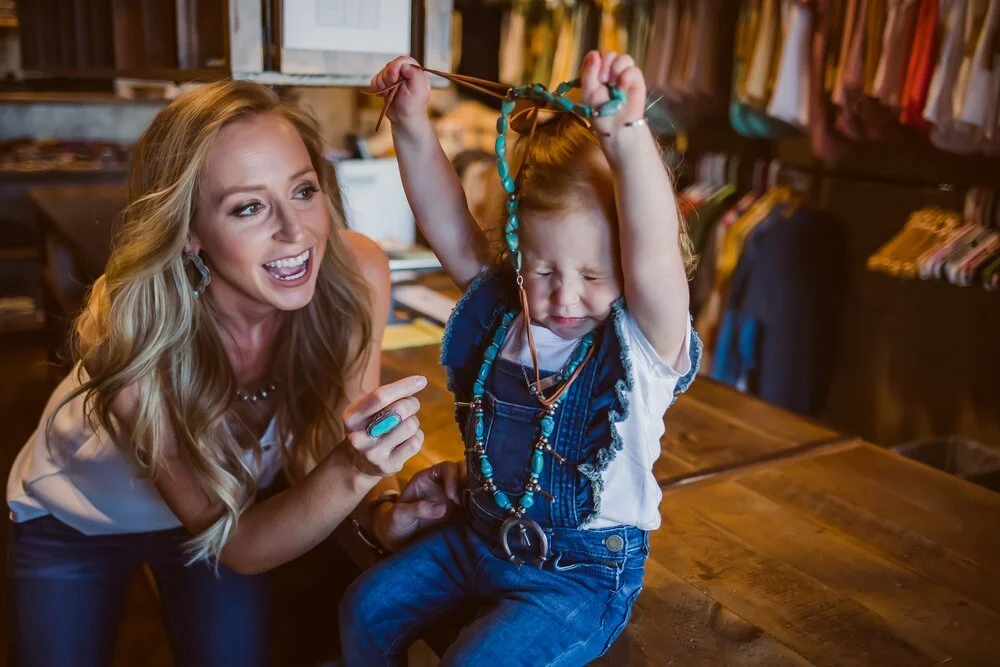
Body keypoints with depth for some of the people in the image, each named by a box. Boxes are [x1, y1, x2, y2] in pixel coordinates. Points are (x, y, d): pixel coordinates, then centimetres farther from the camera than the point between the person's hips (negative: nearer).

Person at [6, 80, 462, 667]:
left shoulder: (357, 274, -31)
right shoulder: (136, 332, -38)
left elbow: (337, 440, -15)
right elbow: (238, 546, -31)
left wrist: (384, 507, -37)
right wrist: (350, 471, -49)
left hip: (236, 504, 2)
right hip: (72, 519, -2)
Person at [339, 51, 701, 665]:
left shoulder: (643, 343, -22)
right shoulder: (503, 311, -6)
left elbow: (655, 260, -40)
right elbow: (451, 229, -9)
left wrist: (628, 134, -54)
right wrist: (412, 125, -18)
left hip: (582, 572, -5)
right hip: (482, 537, 6)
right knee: (366, 610, 6)